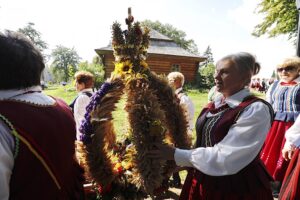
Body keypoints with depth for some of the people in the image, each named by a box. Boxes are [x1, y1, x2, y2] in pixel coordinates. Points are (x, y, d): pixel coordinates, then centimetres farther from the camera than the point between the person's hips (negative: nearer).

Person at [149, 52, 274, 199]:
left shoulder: (256, 110, -20)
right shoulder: (213, 106, 3)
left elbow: (225, 159, -26)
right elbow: (203, 143, 8)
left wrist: (176, 155, -22)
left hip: (237, 188, -6)